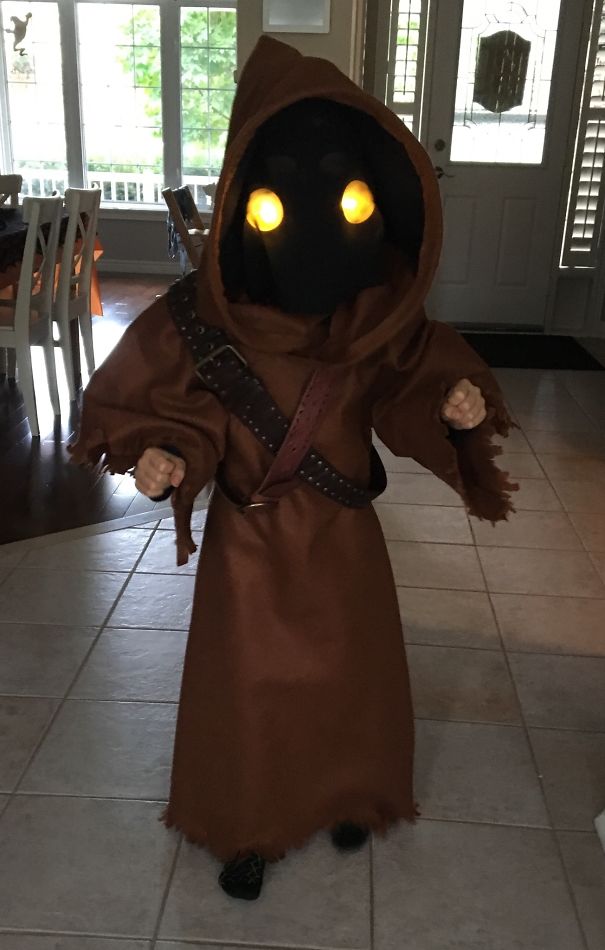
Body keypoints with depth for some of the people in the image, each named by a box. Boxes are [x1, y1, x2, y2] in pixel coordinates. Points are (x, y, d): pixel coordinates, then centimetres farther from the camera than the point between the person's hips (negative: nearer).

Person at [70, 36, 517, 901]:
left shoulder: (379, 316, -13)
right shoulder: (205, 316, -21)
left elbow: (400, 387, 1)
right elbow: (158, 402, -9)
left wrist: (450, 406, -19)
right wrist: (159, 454, -29)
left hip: (343, 535, 3)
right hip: (252, 543, -2)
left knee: (352, 674, 19)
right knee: (249, 686, 13)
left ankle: (345, 794, 50)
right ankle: (246, 827, 40)